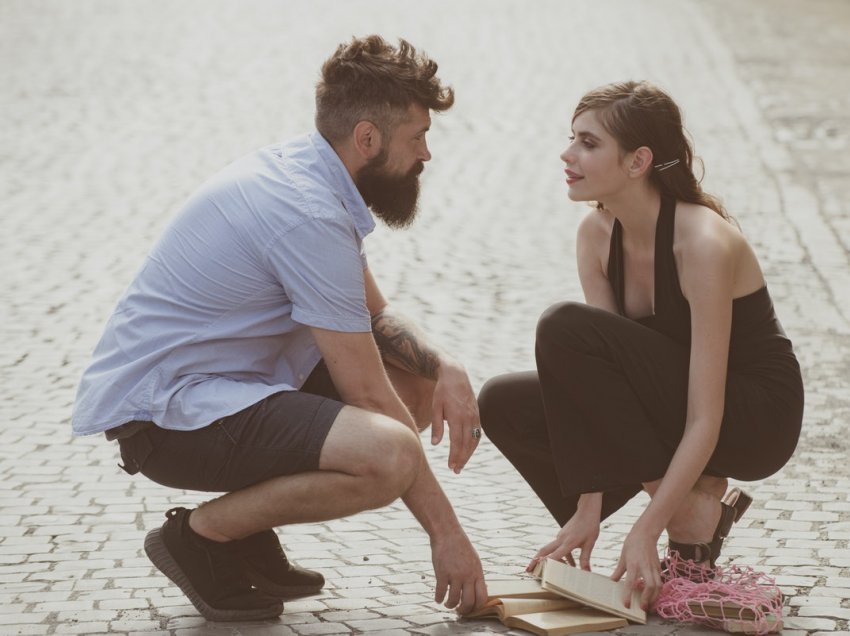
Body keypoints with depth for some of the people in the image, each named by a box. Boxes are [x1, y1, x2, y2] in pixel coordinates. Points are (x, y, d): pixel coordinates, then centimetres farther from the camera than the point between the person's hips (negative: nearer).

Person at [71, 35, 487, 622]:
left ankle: (248, 533, 11)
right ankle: (201, 536, -8)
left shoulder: (301, 169, 8)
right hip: (160, 411, -11)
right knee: (388, 453, -29)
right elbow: (366, 397, -19)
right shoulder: (309, 216, -22)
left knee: (419, 384, 12)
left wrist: (445, 368, -5)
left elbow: (377, 317, 17)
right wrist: (446, 532, -13)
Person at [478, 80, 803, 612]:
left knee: (565, 330, -24)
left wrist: (645, 532, -32)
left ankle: (689, 511, -15)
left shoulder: (704, 243, -27)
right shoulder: (597, 234, -4)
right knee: (504, 405, -8)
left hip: (755, 420, -8)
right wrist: (589, 509, -14)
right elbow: (601, 370, -6)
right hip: (674, 409, 8)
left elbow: (705, 420, -28)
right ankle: (697, 498, 0)